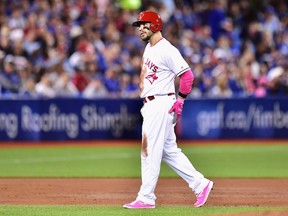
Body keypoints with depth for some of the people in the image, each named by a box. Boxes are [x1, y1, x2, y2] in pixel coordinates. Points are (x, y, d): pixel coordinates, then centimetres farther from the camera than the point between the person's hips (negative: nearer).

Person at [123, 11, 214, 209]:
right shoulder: (149, 48, 15)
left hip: (161, 104, -10)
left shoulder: (167, 50, -15)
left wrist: (179, 101, -16)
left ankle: (146, 198, -2)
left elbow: (187, 75, -17)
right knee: (169, 151, 12)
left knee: (150, 151, -7)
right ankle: (200, 184, 16)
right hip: (150, 106, 10)